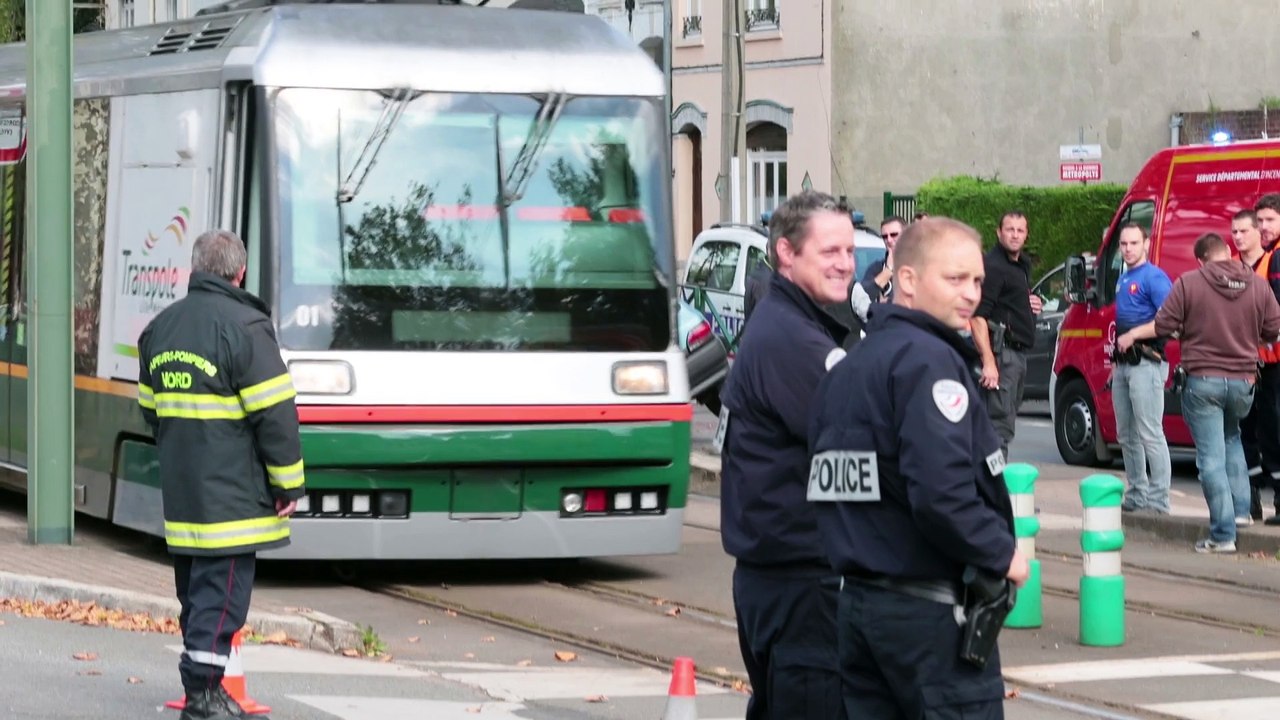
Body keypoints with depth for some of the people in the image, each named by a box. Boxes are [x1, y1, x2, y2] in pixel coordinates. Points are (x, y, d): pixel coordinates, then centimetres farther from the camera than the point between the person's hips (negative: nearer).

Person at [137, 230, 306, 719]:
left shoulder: (160, 329, 11)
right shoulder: (244, 326, -13)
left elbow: (150, 408, 21)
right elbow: (275, 414, -13)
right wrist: (288, 483, -5)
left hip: (179, 491, 7)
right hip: (231, 493, -7)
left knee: (195, 592, 15)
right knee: (221, 592, -5)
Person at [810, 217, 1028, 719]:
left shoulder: (847, 367, 15)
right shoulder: (929, 361, -14)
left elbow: (827, 486, 14)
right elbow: (941, 492, -26)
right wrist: (1002, 555, -14)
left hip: (856, 600, 9)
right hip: (930, 609, -9)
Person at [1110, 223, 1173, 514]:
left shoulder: (1154, 277, -9)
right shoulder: (1123, 280, 18)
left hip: (1146, 362, -9)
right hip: (1123, 364, 9)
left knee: (1149, 434, -11)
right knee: (1126, 435, 12)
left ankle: (1159, 500, -11)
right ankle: (1137, 495, 20)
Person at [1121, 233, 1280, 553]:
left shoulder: (1188, 283, -8)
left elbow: (1163, 325, -5)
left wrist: (1132, 335, 13)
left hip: (1203, 380, -3)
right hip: (1243, 380, 4)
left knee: (1211, 458, -1)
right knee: (1231, 441, 28)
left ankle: (1223, 534, -4)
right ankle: (1240, 509, 21)